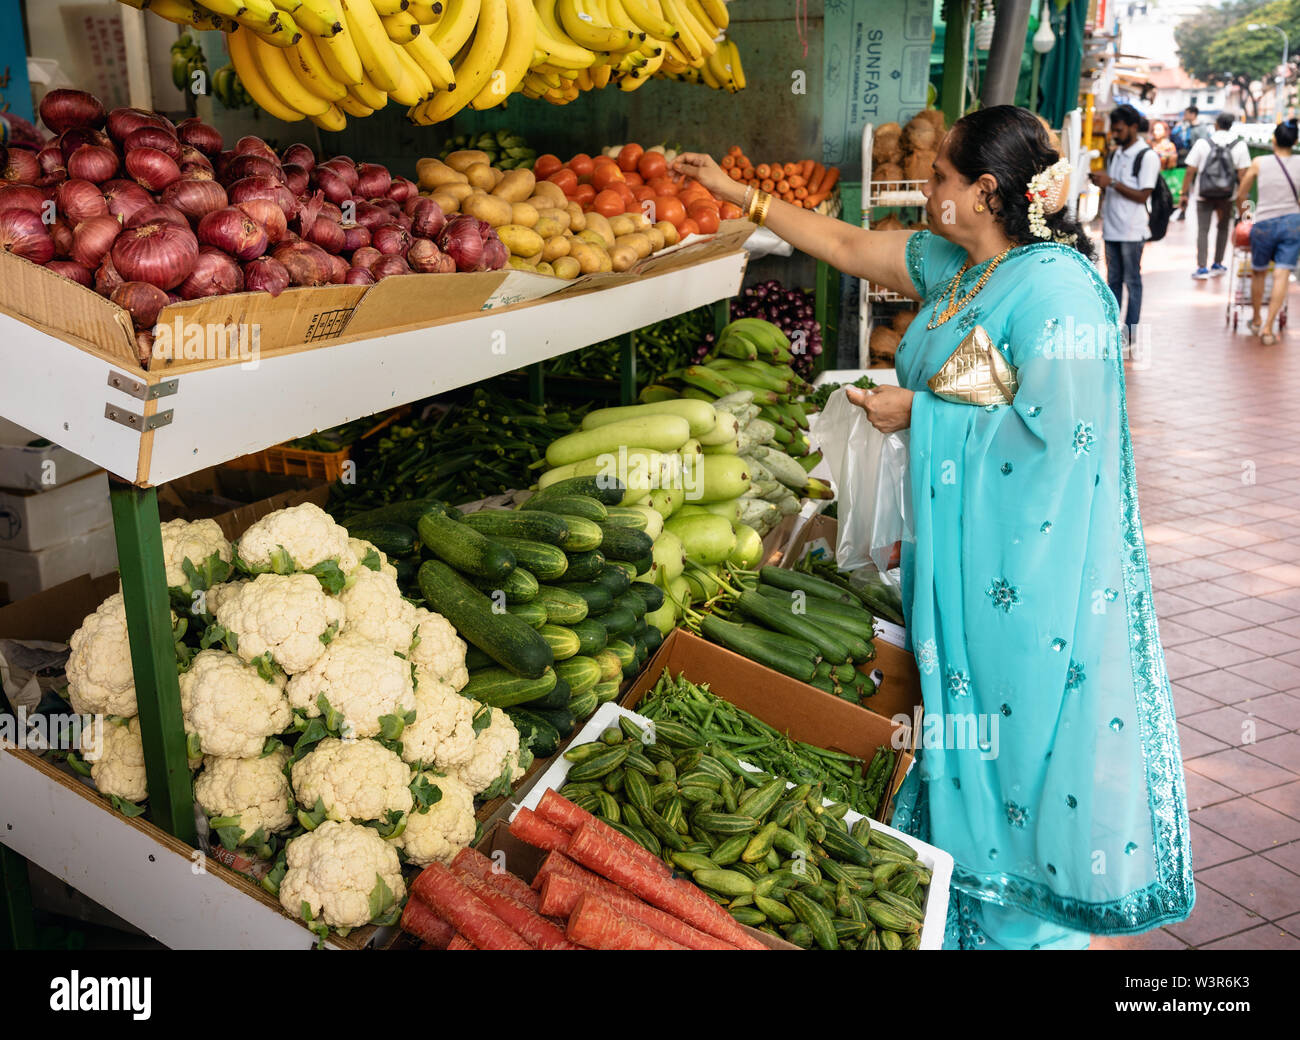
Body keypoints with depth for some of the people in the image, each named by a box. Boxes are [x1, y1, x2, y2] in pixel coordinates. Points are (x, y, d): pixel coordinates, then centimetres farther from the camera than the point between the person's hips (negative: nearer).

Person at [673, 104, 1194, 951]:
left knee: (1025, 720, 3)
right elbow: (851, 246, 18)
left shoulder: (1057, 290, -20)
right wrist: (738, 195, 20)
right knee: (969, 712, 17)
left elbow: (1052, 428, -25)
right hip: (963, 547, 9)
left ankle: (1029, 920, 21)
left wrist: (921, 414, -16)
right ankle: (971, 903, 35)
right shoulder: (953, 265, 8)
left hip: (1031, 562, -9)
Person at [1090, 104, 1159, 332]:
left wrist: (1112, 183, -20)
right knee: (1113, 279, 11)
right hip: (1111, 227, 7)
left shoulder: (1147, 157, -9)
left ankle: (1130, 332, 5)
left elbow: (1142, 195, -15)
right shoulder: (1115, 153, 13)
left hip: (1132, 229, -7)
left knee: (1132, 280, 0)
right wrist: (1100, 181, 1)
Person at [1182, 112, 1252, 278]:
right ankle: (1217, 265, 26)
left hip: (1204, 195, -2)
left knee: (1202, 230, 2)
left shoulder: (1202, 143, -6)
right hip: (1227, 196, 2)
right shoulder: (1240, 146, -3)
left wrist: (1184, 194, -1)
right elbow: (1242, 174, -6)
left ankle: (1202, 268, -4)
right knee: (1223, 228, 19)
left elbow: (1190, 172, -8)